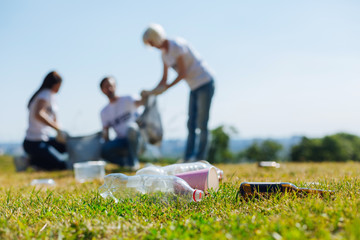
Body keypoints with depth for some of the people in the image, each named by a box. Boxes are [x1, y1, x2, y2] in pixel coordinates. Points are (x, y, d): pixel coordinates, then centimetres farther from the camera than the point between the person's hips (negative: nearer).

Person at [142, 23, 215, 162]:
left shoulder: (177, 46, -17)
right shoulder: (164, 53, 9)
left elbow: (183, 73, -19)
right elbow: (164, 79, 12)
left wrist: (167, 87, -15)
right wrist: (151, 92, 1)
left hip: (205, 83, -9)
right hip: (194, 87, 9)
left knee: (201, 123, -6)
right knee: (191, 124, 6)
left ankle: (200, 158, -2)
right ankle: (188, 158, 7)